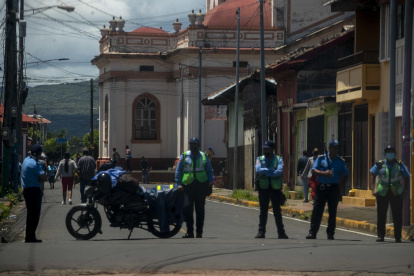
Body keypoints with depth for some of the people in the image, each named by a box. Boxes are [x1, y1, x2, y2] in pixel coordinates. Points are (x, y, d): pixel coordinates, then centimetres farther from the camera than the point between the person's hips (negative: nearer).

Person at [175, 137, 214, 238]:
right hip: (188, 186, -1)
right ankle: (189, 231, 0)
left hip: (201, 185, 1)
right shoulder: (184, 156, 7)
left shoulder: (204, 157, 10)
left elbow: (209, 170, 13)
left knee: (200, 209, 5)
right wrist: (179, 184, -4)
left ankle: (199, 232, 11)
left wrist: (210, 182, -2)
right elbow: (178, 171, 7)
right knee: (187, 208, -7)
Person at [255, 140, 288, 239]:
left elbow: (279, 172, -15)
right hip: (263, 187, 1)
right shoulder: (259, 159, 7)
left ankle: (281, 232, 7)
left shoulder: (279, 159, 2)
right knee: (263, 211, 3)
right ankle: (261, 232, 7)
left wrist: (265, 171, -15)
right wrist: (271, 170, -16)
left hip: (275, 188, -1)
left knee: (277, 211, 2)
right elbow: (258, 170, -13)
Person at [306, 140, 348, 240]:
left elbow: (345, 175, 12)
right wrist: (324, 173, -16)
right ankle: (312, 232, 0)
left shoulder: (341, 161, 9)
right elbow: (314, 170, -1)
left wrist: (342, 183, -4)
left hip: (334, 188, 1)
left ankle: (330, 233, 9)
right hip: (322, 187, -1)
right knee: (317, 210, -3)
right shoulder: (321, 159, 6)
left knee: (332, 212, 2)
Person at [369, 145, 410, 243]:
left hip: (396, 193, 0)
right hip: (382, 193, 0)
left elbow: (407, 178, 8)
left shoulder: (400, 165, 6)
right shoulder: (380, 165, 6)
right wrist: (373, 189, -5)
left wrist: (406, 190, -4)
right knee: (381, 215, 2)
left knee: (397, 215, -1)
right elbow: (372, 176, 7)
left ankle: (398, 237, 4)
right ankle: (380, 235, 11)